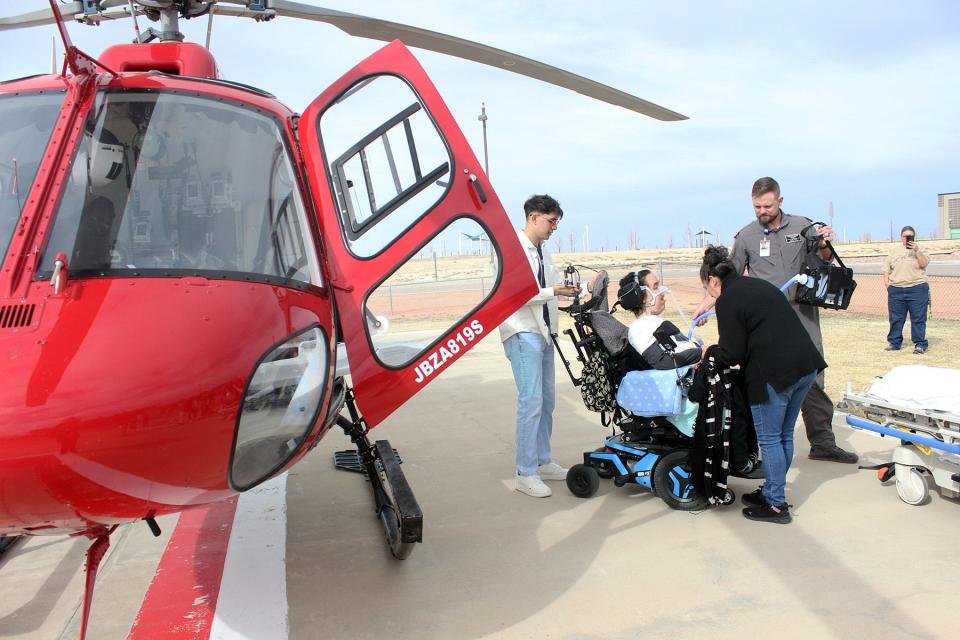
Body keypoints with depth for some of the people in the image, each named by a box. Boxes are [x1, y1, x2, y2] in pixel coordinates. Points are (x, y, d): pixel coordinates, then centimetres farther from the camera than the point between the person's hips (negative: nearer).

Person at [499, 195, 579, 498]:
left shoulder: (542, 251, 13)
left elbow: (556, 282, 18)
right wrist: (553, 292, -18)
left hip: (543, 332, 9)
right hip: (523, 333, -9)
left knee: (547, 399, 13)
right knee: (531, 401, -10)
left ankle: (543, 462, 24)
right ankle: (526, 474, -2)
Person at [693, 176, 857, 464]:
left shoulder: (802, 226, 6)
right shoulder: (745, 236, 3)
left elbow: (823, 263, 17)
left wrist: (825, 246, -5)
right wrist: (706, 304, 0)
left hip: (803, 315, 2)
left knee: (812, 380, 7)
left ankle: (822, 443, 17)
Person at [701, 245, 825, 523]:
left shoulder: (727, 301, -8)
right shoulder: (760, 285, 19)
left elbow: (732, 353, -10)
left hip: (774, 374, -9)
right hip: (806, 365, 9)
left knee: (769, 439, 3)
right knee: (784, 435, 18)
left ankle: (776, 505, 11)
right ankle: (773, 490, 32)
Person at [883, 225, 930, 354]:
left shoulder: (919, 250, 7)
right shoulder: (894, 251, 13)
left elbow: (924, 264, -7)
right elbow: (886, 269, 14)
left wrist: (916, 250, -15)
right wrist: (887, 283, 3)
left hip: (917, 289, -2)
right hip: (896, 289, 2)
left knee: (918, 318, -3)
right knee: (895, 318, 5)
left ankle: (920, 344, 2)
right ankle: (894, 342, 14)